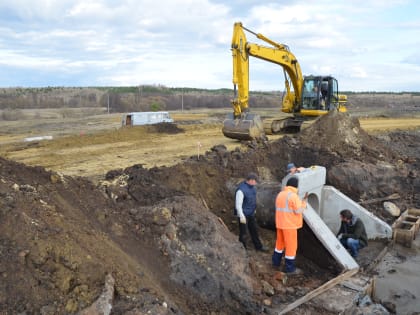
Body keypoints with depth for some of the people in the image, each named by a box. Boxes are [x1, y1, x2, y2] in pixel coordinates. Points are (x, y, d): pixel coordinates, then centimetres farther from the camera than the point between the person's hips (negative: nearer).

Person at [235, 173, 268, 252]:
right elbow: (238, 204, -24)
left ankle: (258, 246, 37)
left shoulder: (252, 187, 0)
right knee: (243, 233, 4)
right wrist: (242, 216, -24)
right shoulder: (241, 190, -26)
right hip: (244, 215, -8)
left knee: (254, 230, 21)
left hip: (251, 214, 8)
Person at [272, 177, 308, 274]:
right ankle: (290, 269, 9)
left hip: (280, 223, 8)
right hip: (289, 225, -8)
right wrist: (304, 200, -4)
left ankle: (276, 262, 33)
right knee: (291, 245, 2)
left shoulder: (280, 194, 9)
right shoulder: (293, 195, -17)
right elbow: (298, 211, -16)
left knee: (280, 242, 22)